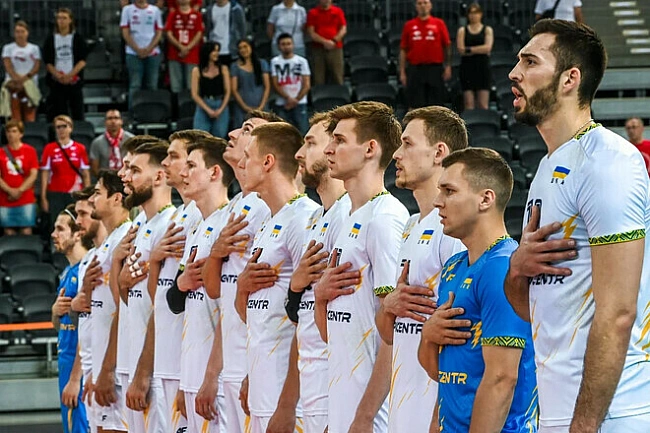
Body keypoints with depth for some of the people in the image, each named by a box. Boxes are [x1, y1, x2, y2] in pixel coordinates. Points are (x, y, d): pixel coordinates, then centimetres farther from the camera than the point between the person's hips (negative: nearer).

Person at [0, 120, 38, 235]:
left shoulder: (30, 151, 3)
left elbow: (33, 175, -1)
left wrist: (19, 190, -11)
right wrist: (10, 190, -12)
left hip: (26, 200, -1)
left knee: (26, 232, -4)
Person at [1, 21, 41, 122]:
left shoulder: (34, 48, 13)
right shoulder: (8, 48, 12)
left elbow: (37, 66, 3)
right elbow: (8, 66, 0)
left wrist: (25, 77, -13)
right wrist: (17, 78, -16)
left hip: (30, 84, 1)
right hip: (13, 84, -1)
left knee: (30, 117, -7)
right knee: (15, 118, -10)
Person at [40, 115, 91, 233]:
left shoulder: (80, 148, 5)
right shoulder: (49, 149, 3)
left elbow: (86, 175, 6)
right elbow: (45, 175, 4)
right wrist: (43, 197, -1)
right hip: (55, 195, 0)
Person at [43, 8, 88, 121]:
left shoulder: (78, 38, 5)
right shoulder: (51, 39, 9)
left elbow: (82, 61, -2)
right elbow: (48, 62, 5)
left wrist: (70, 75, -14)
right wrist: (58, 75, -12)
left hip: (74, 81, -1)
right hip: (56, 82, 1)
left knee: (77, 112, -4)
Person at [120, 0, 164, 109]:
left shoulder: (155, 10, 11)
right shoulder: (127, 10, 7)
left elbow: (159, 33, 7)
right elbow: (125, 33, 2)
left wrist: (149, 49, -7)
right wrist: (137, 49, -9)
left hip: (152, 53, 2)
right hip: (134, 54, -2)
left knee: (152, 86, 1)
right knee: (135, 86, -5)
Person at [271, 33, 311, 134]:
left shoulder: (302, 61, 3)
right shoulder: (275, 62, 5)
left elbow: (307, 85, 0)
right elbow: (275, 85, 0)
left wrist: (295, 100, -9)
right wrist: (288, 98, -14)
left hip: (299, 103, -1)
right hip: (281, 104, 1)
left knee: (302, 132, -5)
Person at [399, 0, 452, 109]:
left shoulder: (439, 24, 5)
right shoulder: (409, 26, 7)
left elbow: (447, 46, 5)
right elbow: (403, 50, 7)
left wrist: (448, 67, -4)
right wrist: (402, 72, 2)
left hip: (435, 68, -1)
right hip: (415, 69, 1)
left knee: (436, 104, 2)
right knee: (414, 105, 0)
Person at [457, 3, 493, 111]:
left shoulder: (487, 30, 8)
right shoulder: (462, 31, 8)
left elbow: (487, 47, -8)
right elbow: (461, 49, -5)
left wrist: (469, 49, -9)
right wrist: (480, 50, -7)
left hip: (483, 68, 0)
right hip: (467, 68, 0)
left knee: (483, 105, -5)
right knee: (469, 104, -3)